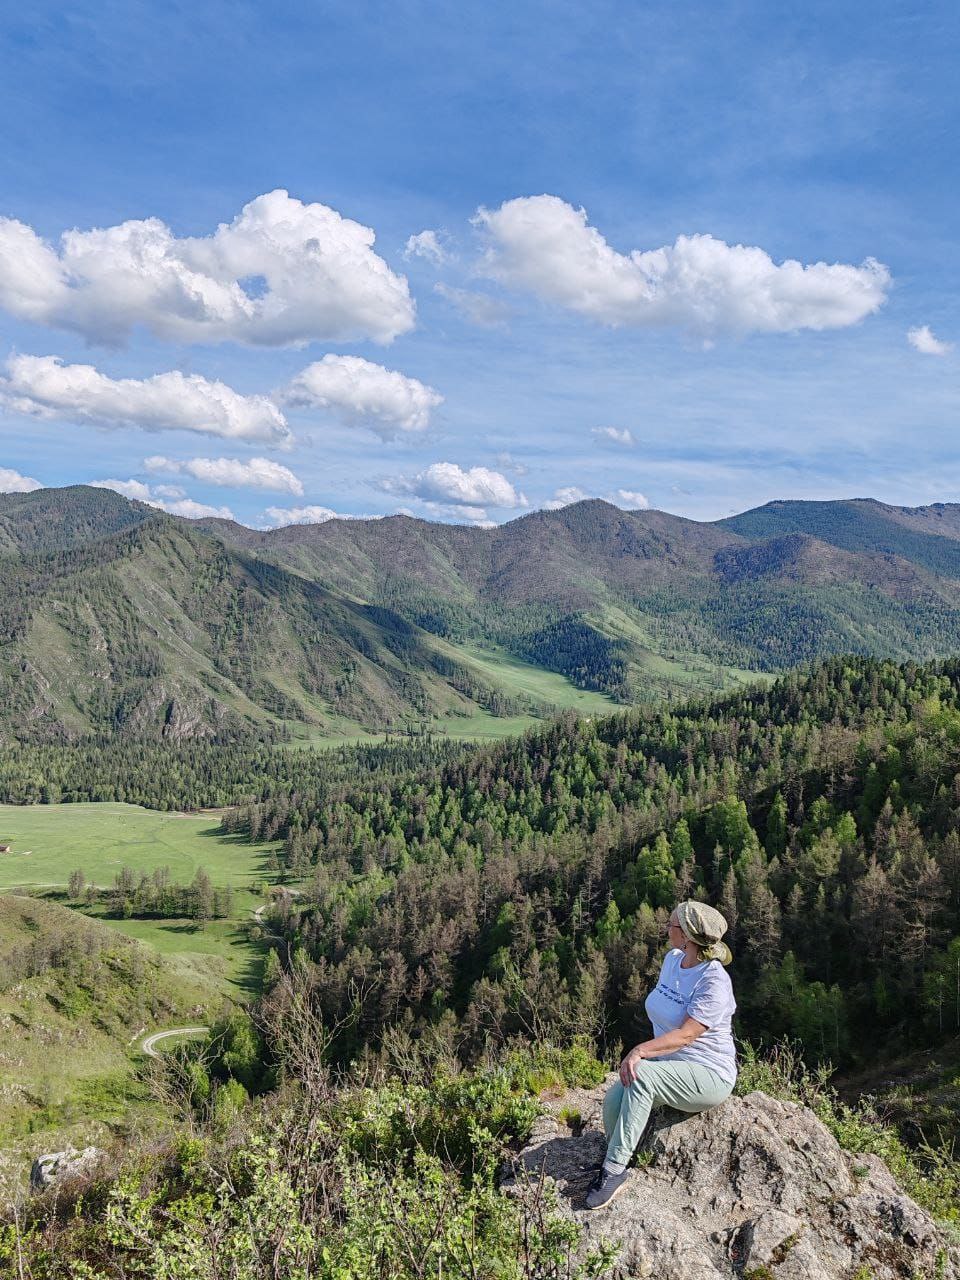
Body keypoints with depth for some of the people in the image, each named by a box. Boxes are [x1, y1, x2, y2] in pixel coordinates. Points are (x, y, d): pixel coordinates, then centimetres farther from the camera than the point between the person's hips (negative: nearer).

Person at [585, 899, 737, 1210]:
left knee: (641, 1075, -33)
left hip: (709, 1076, -7)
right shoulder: (672, 960, 6)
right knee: (613, 1100, -20)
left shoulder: (714, 982, -19)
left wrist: (641, 1051, -38)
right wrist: (646, 1051, 8)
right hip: (670, 1068, 7)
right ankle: (615, 1172, -1)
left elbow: (686, 1035, -27)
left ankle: (613, 1170, -26)